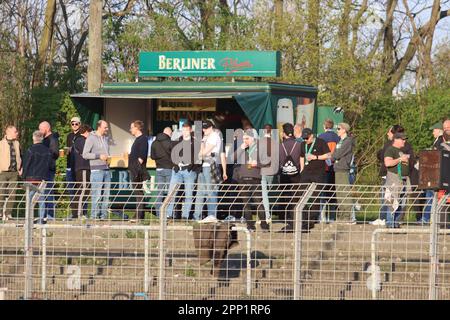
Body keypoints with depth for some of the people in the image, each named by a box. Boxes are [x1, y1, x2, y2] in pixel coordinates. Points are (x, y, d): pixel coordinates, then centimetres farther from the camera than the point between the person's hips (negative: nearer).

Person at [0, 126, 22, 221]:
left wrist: (20, 168, 13)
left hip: (14, 172, 4)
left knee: (12, 194, 1)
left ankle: (8, 213, 7)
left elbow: (20, 157, 23)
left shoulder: (17, 143, 14)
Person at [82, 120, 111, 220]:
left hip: (106, 169, 7)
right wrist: (99, 156, -14)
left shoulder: (106, 138, 18)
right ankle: (94, 216, -7)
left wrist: (108, 158, 9)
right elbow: (85, 154, -8)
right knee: (97, 195, -10)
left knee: (106, 195, 4)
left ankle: (104, 216, 7)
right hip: (97, 170, -7)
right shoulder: (91, 138, -3)